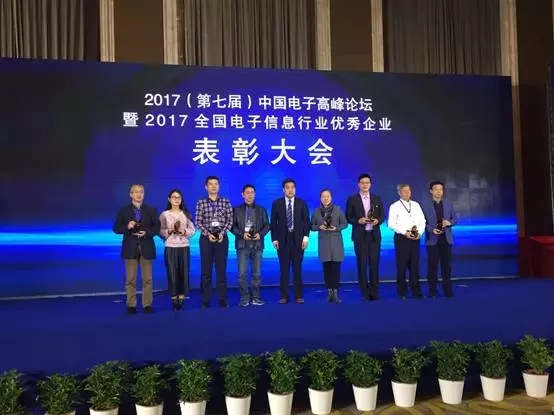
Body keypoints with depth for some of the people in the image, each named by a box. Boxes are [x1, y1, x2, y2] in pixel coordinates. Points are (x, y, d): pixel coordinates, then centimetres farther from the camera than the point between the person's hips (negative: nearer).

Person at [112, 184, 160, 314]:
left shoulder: (151, 210, 5)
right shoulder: (123, 210, 4)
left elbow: (157, 228, 2)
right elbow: (116, 228, 1)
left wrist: (146, 232, -16)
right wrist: (127, 227, -18)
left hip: (146, 248, 1)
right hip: (130, 248, 0)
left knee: (147, 279, 4)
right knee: (130, 279, 4)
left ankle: (147, 304, 11)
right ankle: (131, 305, 11)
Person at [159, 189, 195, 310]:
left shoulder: (186, 214, 7)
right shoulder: (164, 214, 2)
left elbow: (192, 230, 5)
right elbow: (160, 231, -1)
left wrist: (183, 231, -12)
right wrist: (169, 230, -17)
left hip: (184, 247, 2)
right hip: (170, 247, -1)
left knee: (184, 272, 0)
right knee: (172, 272, -3)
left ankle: (181, 297, 9)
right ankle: (174, 298, 6)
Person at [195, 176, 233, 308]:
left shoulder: (226, 202, 4)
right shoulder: (201, 203, 2)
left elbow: (230, 220, 0)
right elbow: (198, 222, -2)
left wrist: (222, 233, -12)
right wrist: (208, 234, -14)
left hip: (222, 238, 0)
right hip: (206, 238, 0)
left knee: (221, 270, 3)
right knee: (206, 270, 3)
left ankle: (223, 300, 9)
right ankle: (205, 300, 10)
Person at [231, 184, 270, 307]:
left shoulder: (261, 210, 12)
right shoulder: (237, 210, 6)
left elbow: (267, 225, 8)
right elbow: (233, 226, 2)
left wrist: (260, 234, -9)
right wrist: (242, 234, -14)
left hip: (257, 245, 2)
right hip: (242, 245, -1)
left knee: (256, 273, 5)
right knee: (242, 273, -4)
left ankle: (255, 298, 13)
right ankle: (244, 299, 4)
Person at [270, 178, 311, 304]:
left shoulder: (302, 203, 5)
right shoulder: (277, 203, 3)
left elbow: (306, 221, 3)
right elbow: (273, 223, 3)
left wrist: (306, 237, -7)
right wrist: (274, 239, -4)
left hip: (298, 239, 0)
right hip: (282, 240, 0)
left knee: (297, 268, 4)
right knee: (284, 269, 3)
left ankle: (299, 295, 11)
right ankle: (284, 296, 8)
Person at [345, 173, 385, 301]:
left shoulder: (377, 198, 10)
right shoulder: (352, 199, 2)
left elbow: (383, 215, 10)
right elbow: (348, 217, 0)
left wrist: (377, 220, -11)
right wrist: (358, 220, -17)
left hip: (374, 235, 2)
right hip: (360, 236, -2)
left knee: (374, 263, 1)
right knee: (362, 264, 1)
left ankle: (374, 291, 10)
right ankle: (365, 292, 9)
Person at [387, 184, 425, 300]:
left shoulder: (416, 205, 11)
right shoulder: (394, 206, -2)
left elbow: (422, 221, 10)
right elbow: (391, 224, -9)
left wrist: (419, 232, -7)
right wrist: (405, 232, -17)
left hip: (415, 238, 4)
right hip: (401, 238, -4)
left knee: (415, 265, 6)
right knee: (402, 265, 1)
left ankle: (416, 291, 13)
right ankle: (402, 292, 10)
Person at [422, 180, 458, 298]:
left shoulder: (448, 204, 7)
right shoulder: (425, 205, -3)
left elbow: (455, 218, 8)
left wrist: (449, 222, -13)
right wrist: (431, 229, -19)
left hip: (446, 238, 3)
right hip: (432, 239, -2)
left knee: (447, 264, 6)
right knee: (432, 265, 3)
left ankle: (448, 289, 15)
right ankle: (432, 290, 11)